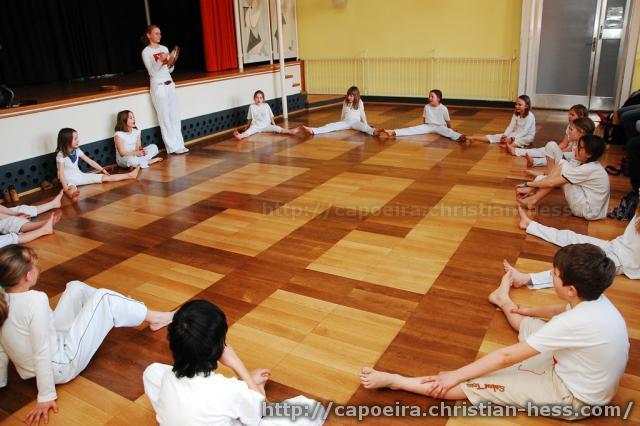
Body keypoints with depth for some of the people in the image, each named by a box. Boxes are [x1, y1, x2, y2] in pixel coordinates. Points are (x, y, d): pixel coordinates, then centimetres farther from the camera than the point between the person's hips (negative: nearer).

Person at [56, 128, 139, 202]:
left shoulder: (77, 150, -2)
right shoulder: (61, 155, -21)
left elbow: (89, 161, 5)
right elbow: (61, 173, -26)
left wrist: (102, 170, 3)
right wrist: (65, 187, -36)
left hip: (79, 175, 6)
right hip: (68, 180, -6)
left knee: (105, 177, 1)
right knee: (72, 189, -44)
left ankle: (130, 175, -2)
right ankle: (72, 195, -81)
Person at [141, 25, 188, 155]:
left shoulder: (164, 48, 11)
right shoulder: (146, 52, -5)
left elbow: (170, 70, 13)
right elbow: (152, 72, -11)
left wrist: (171, 63, -8)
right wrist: (160, 61, -25)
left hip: (170, 84, 6)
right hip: (158, 86, -6)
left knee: (175, 116, 5)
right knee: (165, 118, -3)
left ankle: (179, 144, 10)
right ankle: (172, 147, 1)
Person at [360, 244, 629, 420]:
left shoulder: (573, 323, -36)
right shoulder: (595, 300, -9)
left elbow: (507, 356, -31)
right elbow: (565, 310, 19)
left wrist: (455, 376, -24)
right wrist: (526, 310, 29)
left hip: (574, 397, -8)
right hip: (586, 379, 9)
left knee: (474, 385, -14)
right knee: (525, 323, 26)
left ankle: (394, 381, -10)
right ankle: (504, 302, 61)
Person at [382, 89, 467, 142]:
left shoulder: (443, 108, -13)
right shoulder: (427, 107, -3)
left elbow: (448, 120, 1)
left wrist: (450, 129, 12)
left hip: (440, 127, -2)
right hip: (428, 126, 2)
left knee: (448, 131, -36)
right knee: (412, 129, -18)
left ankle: (460, 137, -67)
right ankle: (393, 132, -35)